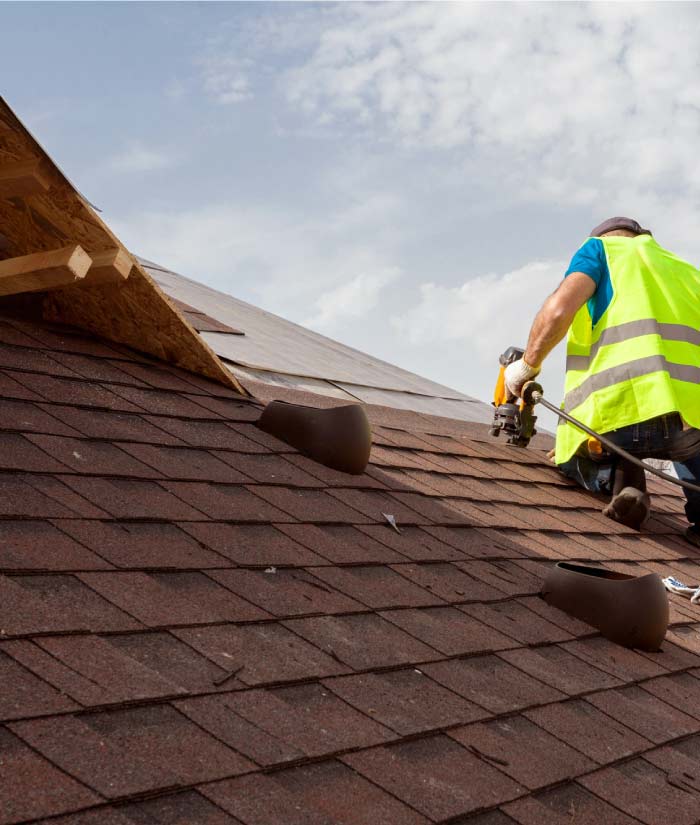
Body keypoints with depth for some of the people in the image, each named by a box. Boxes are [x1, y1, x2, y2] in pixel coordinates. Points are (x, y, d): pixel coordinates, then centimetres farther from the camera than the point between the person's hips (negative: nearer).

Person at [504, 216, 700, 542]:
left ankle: (622, 478, -2)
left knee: (574, 460, 30)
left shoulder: (600, 248, 20)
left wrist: (527, 365, 15)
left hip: (626, 404, -2)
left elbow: (560, 308, 1)